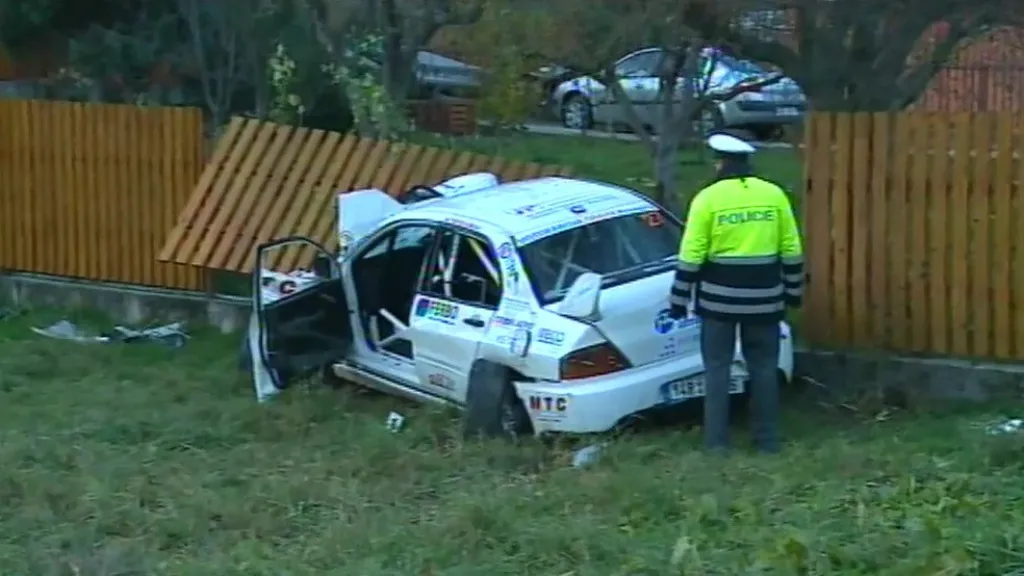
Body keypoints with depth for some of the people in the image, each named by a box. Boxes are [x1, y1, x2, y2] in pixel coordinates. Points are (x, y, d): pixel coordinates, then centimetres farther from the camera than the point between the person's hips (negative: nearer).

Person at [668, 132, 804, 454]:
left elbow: (691, 256, -8)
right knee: (763, 367, 11)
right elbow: (791, 250, 5)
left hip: (719, 297, -2)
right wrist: (793, 291, 16)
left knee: (717, 367, 6)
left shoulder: (708, 198, -8)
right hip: (763, 297, 3)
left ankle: (716, 441, 5)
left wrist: (679, 300, -1)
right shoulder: (774, 195, 1)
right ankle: (767, 440, 15)